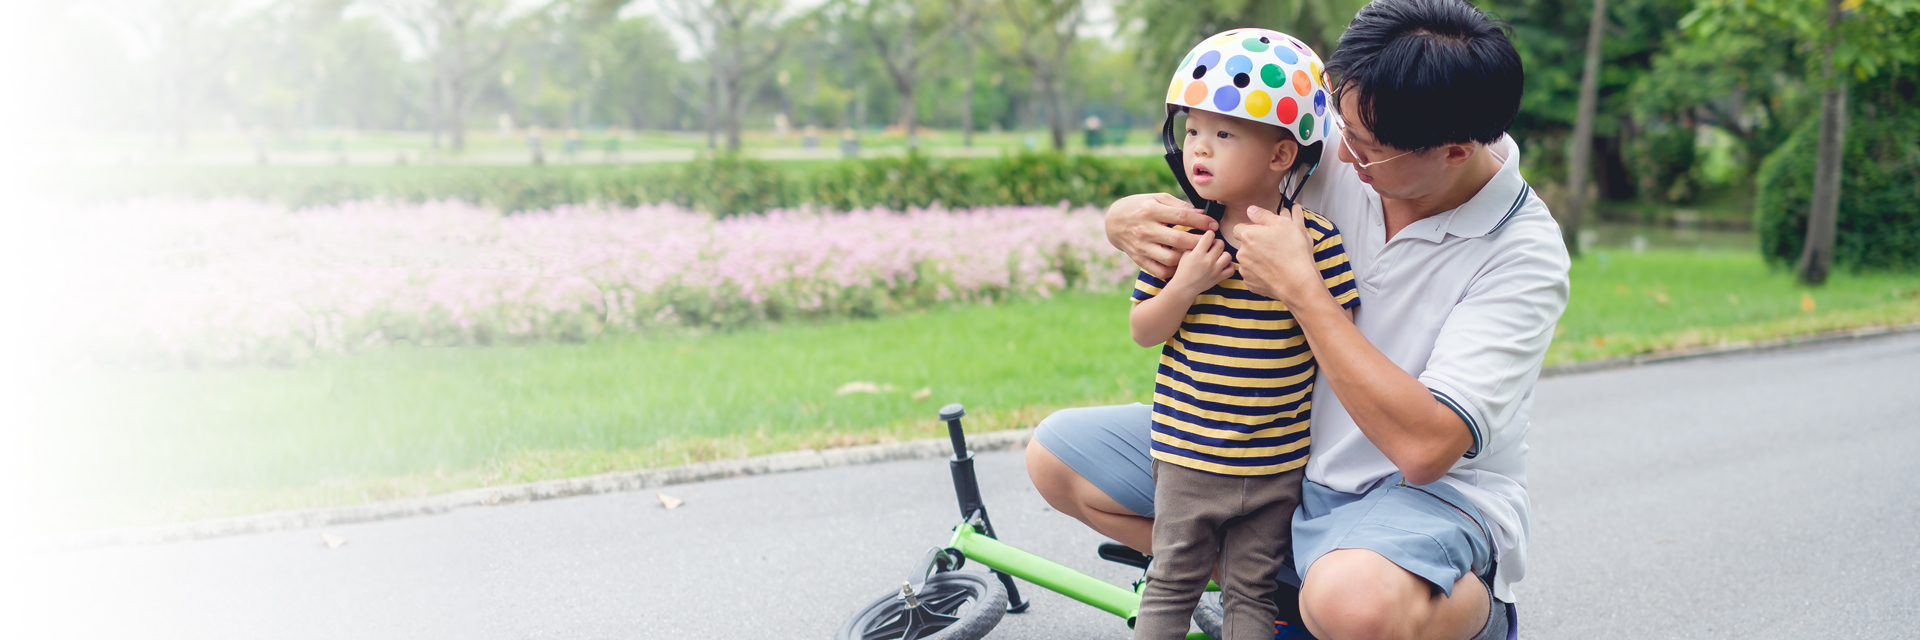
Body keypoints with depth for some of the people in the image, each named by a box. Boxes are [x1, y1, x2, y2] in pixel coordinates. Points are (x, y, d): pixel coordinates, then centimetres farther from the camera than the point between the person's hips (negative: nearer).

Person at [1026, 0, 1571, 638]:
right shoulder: (1331, 157, -9)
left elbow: (1424, 448, -32)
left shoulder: (1525, 256, -23)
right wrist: (1128, 217, -20)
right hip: (1287, 449, 6)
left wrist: (1299, 287, -30)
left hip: (1430, 491, -6)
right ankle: (1278, 584, 6)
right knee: (1056, 453, -1)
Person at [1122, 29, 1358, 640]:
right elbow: (1143, 330, -2)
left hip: (1277, 463, -1)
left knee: (1251, 590, 10)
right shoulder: (1182, 233, -5)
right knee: (1171, 584, 10)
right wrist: (1184, 286, -18)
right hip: (1187, 453, 1)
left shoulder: (1313, 241, -9)